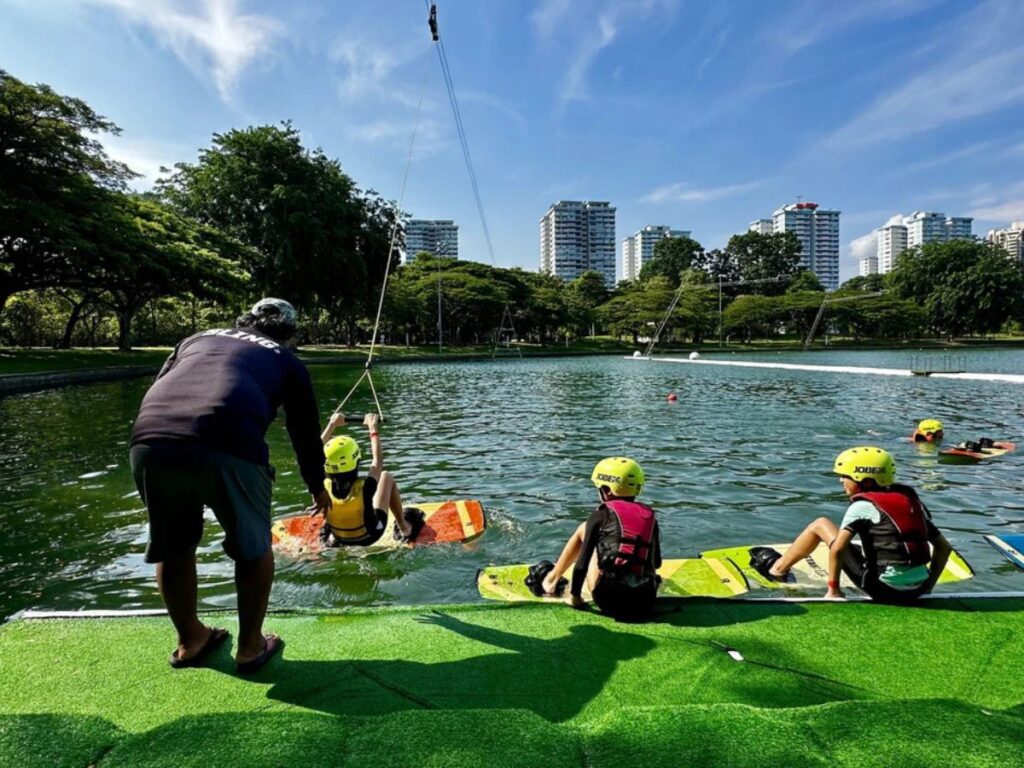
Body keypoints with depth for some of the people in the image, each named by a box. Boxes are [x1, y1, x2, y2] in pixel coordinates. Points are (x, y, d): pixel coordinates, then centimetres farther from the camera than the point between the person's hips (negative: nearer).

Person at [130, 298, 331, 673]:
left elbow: (157, 389, 31)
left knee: (172, 546, 26)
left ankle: (190, 641, 44)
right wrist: (317, 487, 46)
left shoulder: (198, 338, 35)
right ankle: (251, 647, 32)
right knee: (253, 547, 21)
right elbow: (305, 431, 32)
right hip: (228, 448, -4)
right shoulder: (285, 359, 26)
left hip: (149, 442, 4)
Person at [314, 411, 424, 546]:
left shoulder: (324, 487, -27)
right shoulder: (364, 487, -35)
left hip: (339, 540, 3)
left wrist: (332, 425, -1)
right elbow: (378, 459, -17)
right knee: (387, 477, 7)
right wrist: (373, 428, -7)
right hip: (369, 536, -3)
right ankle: (404, 528, 19)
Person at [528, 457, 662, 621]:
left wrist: (574, 597, 9)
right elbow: (656, 563, 17)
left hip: (610, 601, -4)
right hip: (645, 605, 4)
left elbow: (582, 561, -2)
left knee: (583, 530, 17)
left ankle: (551, 580, 30)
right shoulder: (649, 516, 10)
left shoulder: (601, 515, 0)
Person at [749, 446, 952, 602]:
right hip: (916, 591, 7)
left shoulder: (863, 505, -9)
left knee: (820, 525, 7)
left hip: (884, 590, -7)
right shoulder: (911, 501, 11)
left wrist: (833, 588, -7)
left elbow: (836, 549, -18)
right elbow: (945, 547, 15)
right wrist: (927, 588, 21)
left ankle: (777, 568, 21)